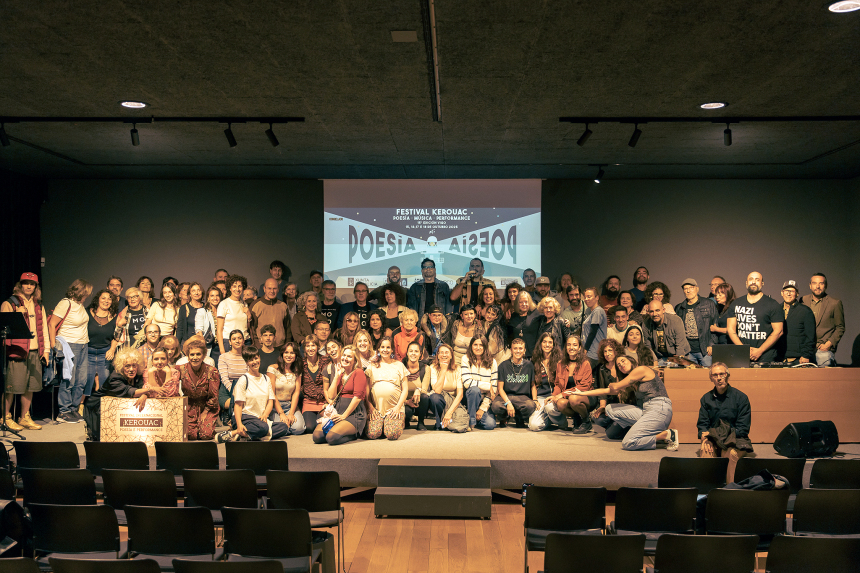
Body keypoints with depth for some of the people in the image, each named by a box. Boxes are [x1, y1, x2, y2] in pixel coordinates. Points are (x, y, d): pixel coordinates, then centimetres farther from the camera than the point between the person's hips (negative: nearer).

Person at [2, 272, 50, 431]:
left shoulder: (38, 306, 18)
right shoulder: (9, 304, 1)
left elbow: (44, 329, 19)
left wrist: (46, 349, 13)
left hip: (35, 352, 5)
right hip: (16, 352, -5)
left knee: (30, 386, 8)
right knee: (11, 387, -4)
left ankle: (24, 418, 18)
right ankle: (5, 418, 10)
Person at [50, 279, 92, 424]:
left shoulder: (80, 304, 12)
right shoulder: (65, 304, -11)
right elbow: (51, 324, -12)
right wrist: (53, 344, -15)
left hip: (82, 346, 8)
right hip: (69, 345, -8)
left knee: (81, 380, 7)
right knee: (69, 380, -5)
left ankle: (73, 409, 16)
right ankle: (63, 412, 3)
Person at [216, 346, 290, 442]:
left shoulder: (266, 379, 15)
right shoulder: (243, 380, -2)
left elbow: (270, 400, 10)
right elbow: (238, 404, -8)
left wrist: (265, 415, -11)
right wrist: (239, 424, -22)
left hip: (261, 418, 6)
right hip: (245, 416, -6)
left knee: (284, 427, -21)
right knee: (263, 428, -37)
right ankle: (232, 433, -20)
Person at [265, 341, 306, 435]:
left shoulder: (297, 372, 9)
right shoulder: (273, 369, -5)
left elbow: (296, 392, 1)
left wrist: (291, 413, -12)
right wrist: (281, 413, -15)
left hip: (290, 405, 3)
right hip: (275, 406, -3)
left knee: (298, 428, -23)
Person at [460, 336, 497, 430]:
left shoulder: (492, 362, -1)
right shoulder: (465, 359, -6)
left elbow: (494, 388, -4)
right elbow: (467, 382, -18)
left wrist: (483, 408, -10)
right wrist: (488, 386, -15)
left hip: (484, 399, 2)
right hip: (469, 397, -2)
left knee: (490, 424, -20)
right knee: (475, 389, -35)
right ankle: (471, 422, -18)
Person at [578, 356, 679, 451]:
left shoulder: (641, 369, -4)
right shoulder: (633, 382, 22)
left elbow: (615, 388, -3)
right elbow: (607, 391, 24)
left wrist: (611, 385, 22)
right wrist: (583, 393, 22)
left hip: (660, 410, -9)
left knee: (628, 444, -21)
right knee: (610, 409, 2)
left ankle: (668, 434, -12)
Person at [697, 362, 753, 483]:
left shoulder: (741, 397, 4)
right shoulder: (706, 399, 14)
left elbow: (743, 428, -1)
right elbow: (702, 424, 11)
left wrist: (726, 436, -15)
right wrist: (704, 438, -12)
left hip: (736, 441, -2)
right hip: (712, 441, 2)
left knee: (730, 453, -37)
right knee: (705, 451, -33)